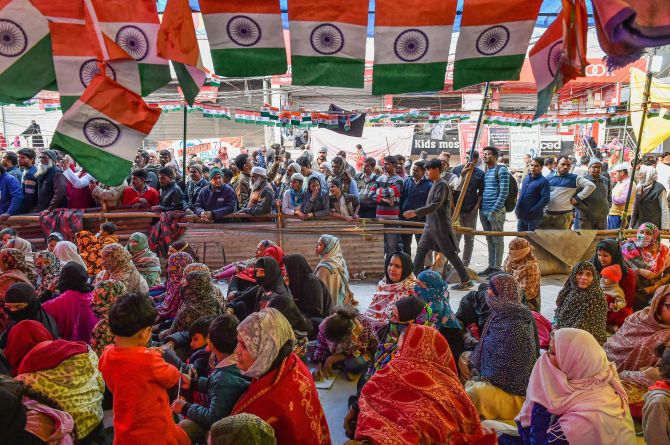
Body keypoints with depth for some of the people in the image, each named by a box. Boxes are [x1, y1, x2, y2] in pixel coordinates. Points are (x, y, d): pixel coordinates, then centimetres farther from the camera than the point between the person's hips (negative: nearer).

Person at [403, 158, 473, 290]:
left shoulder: (442, 185, -15)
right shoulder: (435, 184, 13)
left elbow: (435, 205, -25)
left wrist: (416, 212, -29)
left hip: (441, 226, -9)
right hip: (430, 225, 9)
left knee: (450, 253, -3)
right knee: (421, 249, 7)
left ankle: (466, 281, 6)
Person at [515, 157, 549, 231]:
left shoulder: (543, 181, -12)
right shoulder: (526, 178, 10)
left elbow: (545, 199, -18)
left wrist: (532, 211, -21)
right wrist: (517, 207, 10)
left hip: (533, 217, -7)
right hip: (521, 215, 7)